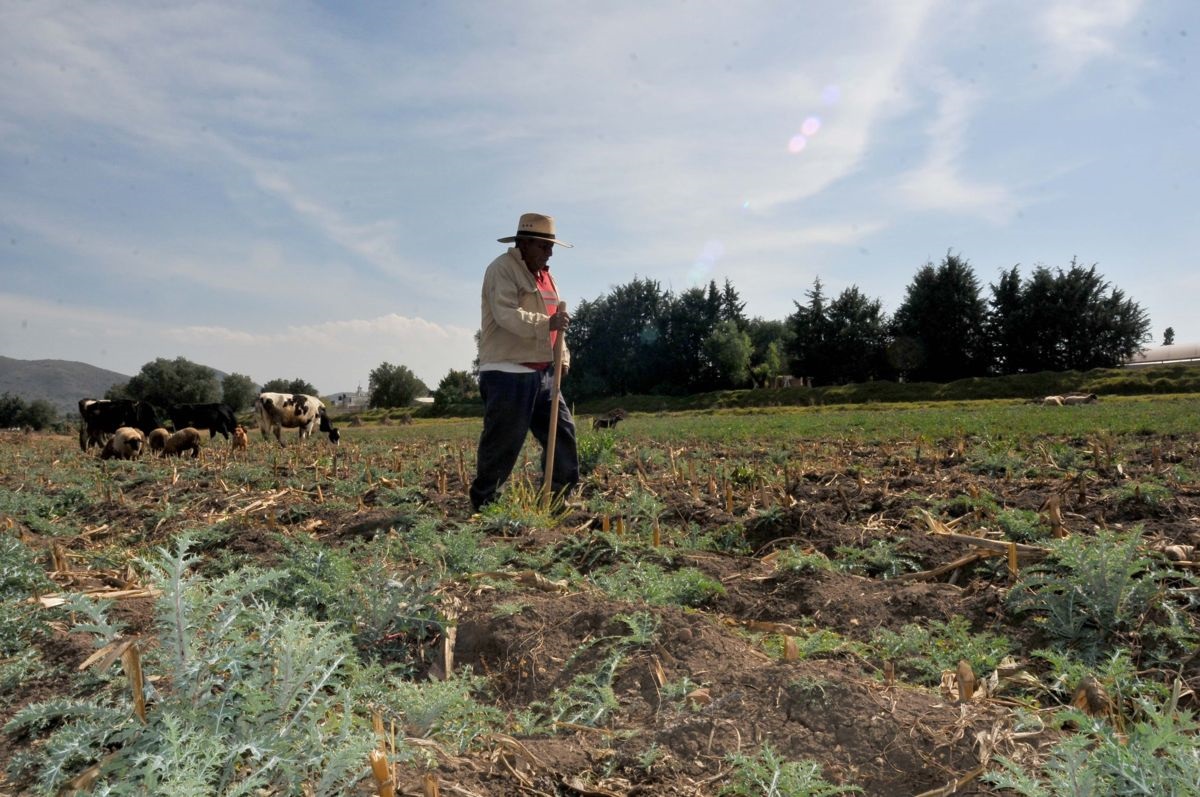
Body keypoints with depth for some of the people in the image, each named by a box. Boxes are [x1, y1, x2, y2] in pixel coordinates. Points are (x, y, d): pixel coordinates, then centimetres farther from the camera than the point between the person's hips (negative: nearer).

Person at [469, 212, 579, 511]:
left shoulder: (543, 274, 19)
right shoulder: (502, 269, -9)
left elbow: (553, 322, 22)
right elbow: (507, 316, -23)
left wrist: (563, 354, 8)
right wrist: (548, 323, -32)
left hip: (541, 374, 9)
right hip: (507, 374, -9)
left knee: (562, 430, 9)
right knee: (502, 443, -4)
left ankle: (560, 497, 20)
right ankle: (483, 505, 10)